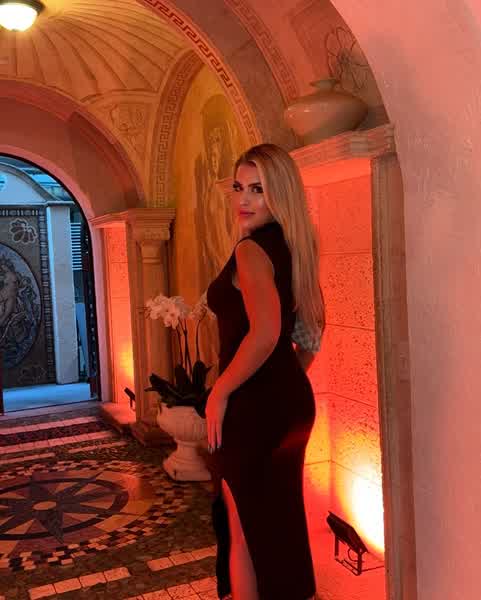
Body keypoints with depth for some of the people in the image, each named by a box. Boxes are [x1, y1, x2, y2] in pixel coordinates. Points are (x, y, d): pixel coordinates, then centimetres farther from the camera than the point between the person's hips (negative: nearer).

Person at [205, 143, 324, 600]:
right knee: (278, 520, 23)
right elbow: (313, 324, 18)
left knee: (244, 528, 8)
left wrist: (219, 392, -19)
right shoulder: (293, 246, 8)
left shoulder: (251, 250, -18)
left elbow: (264, 334, -31)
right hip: (293, 397, 9)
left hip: (254, 406, -9)